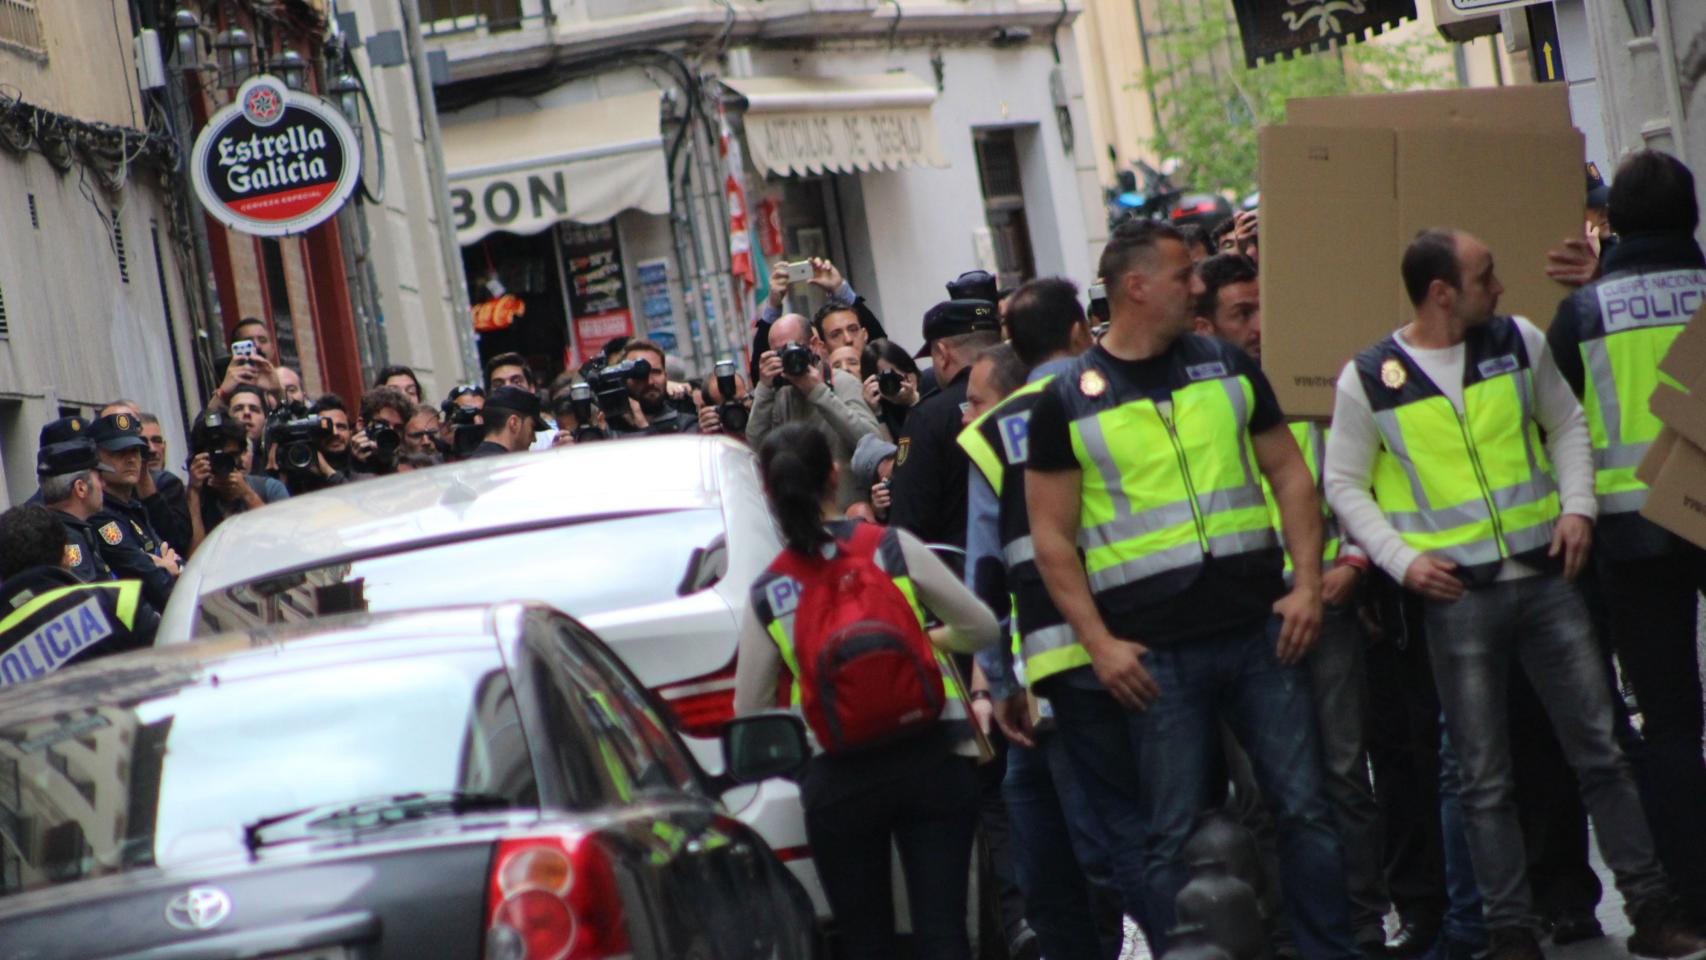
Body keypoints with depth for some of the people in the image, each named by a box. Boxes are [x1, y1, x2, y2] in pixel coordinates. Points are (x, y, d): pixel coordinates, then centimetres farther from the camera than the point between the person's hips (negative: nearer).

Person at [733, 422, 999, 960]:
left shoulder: (766, 595, 1)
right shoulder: (895, 549, -2)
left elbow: (749, 710, 6)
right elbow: (980, 628, 5)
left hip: (837, 780, 0)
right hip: (932, 759, 0)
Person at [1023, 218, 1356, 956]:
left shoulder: (1227, 367, 10)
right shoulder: (1068, 402, -1)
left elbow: (1288, 474, 12)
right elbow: (1052, 537, -1)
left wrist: (1307, 584, 0)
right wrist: (1099, 644, -9)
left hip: (1259, 631, 3)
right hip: (1154, 654, -3)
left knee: (1304, 807, 5)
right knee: (1172, 836, 2)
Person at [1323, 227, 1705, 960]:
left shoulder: (1519, 343, 4)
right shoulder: (1368, 380, -4)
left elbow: (1566, 424, 14)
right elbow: (1344, 485, 2)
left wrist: (1577, 506, -1)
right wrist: (1402, 559, -10)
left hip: (1544, 577, 3)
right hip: (1456, 595, -3)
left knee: (1598, 749, 5)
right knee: (1484, 778, 2)